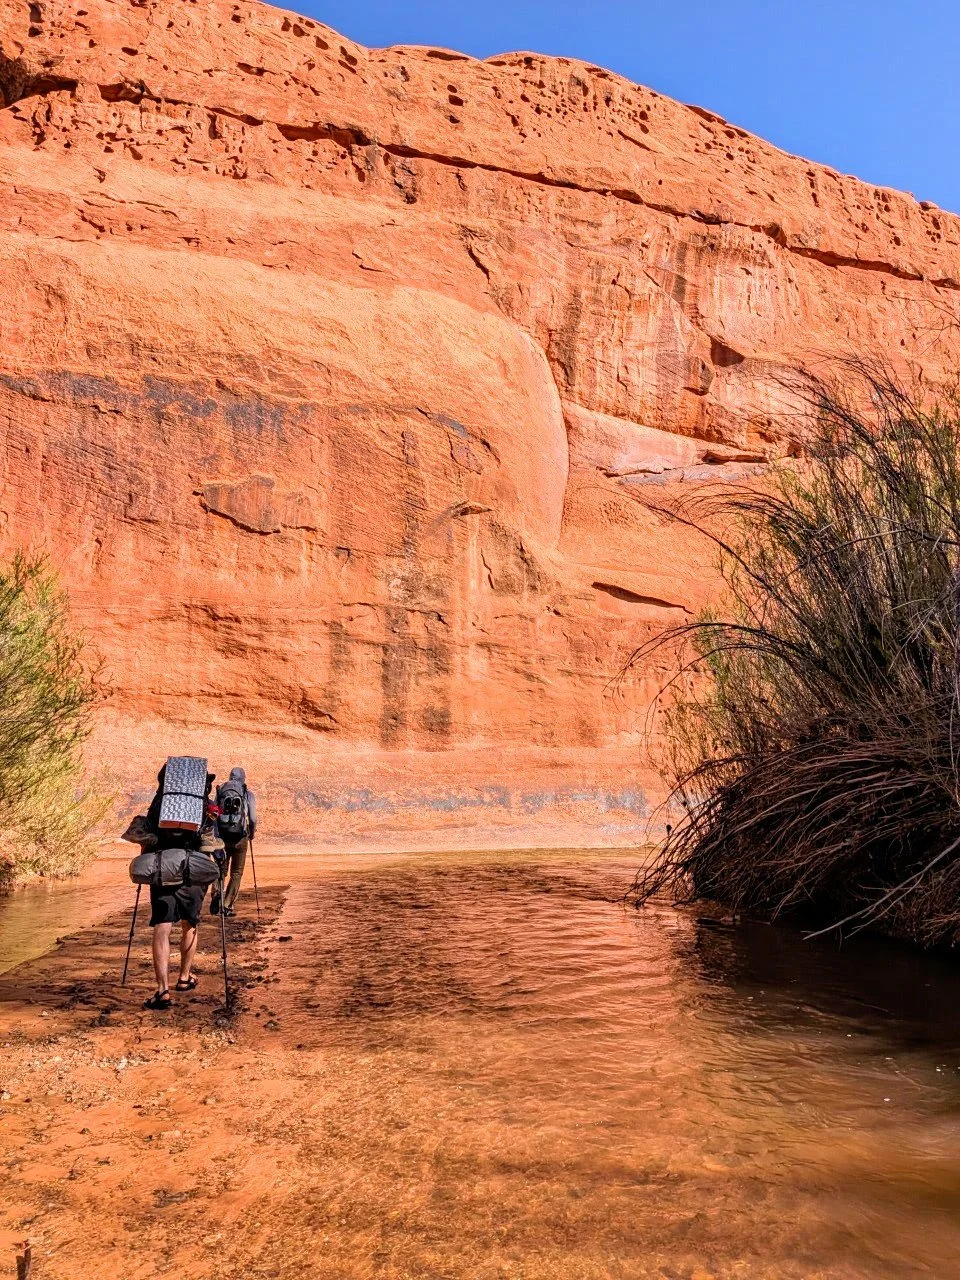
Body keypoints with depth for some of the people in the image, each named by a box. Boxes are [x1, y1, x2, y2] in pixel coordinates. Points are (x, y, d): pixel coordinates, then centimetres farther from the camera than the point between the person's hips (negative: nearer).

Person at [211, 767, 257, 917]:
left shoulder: (220, 792, 4)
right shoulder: (248, 794, 0)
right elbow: (253, 819, -4)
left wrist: (216, 833, 11)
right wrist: (252, 833, 14)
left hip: (221, 836, 2)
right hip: (240, 838, -2)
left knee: (220, 869, 16)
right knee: (236, 873, 11)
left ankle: (216, 893, -12)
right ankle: (227, 906, 4)